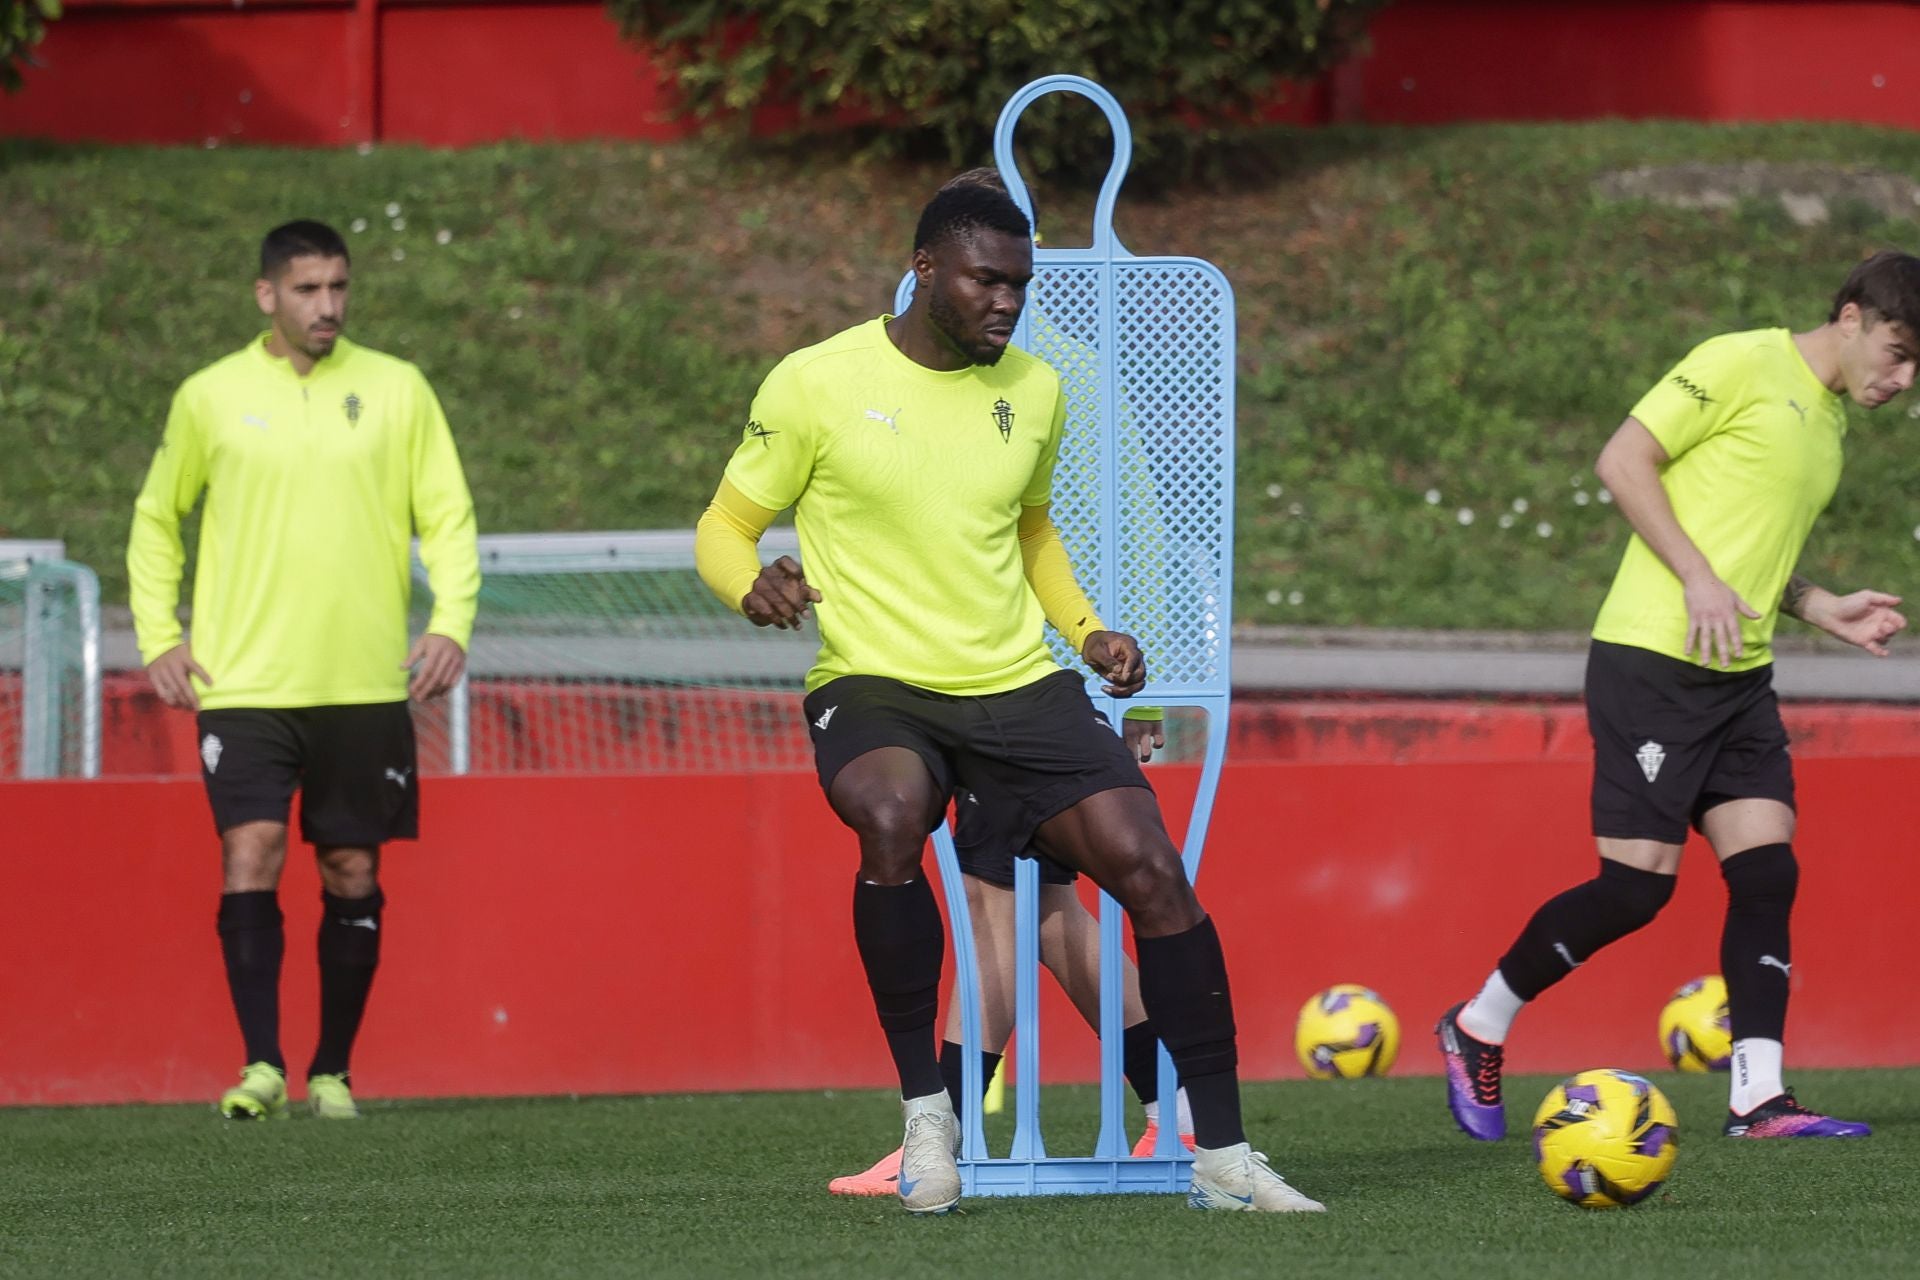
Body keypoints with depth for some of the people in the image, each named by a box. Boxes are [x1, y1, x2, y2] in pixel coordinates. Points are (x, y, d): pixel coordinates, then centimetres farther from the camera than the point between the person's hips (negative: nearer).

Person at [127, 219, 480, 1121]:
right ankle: (261, 1065, -12)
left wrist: (451, 624, -7)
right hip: (244, 681, -1)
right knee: (251, 853, -14)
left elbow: (449, 517, 7)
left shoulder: (397, 390, 5)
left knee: (352, 873, 4)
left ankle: (333, 1072, 15)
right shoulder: (210, 398, 5)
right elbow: (156, 519, 16)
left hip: (365, 684, 1)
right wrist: (159, 636, 6)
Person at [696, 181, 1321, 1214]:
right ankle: (925, 1113, -19)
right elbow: (725, 527, 2)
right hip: (874, 687, -4)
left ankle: (1223, 1158, -1)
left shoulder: (1032, 391, 9)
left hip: (1021, 686, 4)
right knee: (890, 817, -37)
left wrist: (1084, 628, 10)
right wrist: (753, 587, -21)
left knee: (1151, 868, -12)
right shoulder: (818, 383, -5)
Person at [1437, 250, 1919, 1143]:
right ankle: (1477, 1028, 8)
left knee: (1767, 870, -5)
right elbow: (1623, 461, -11)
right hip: (1653, 659, -8)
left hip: (1739, 674, 8)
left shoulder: (1830, 419, 19)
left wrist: (1823, 611, 12)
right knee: (1639, 883, -10)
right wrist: (1699, 578, -19)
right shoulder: (1743, 365, -8)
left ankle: (1758, 1097, -7)